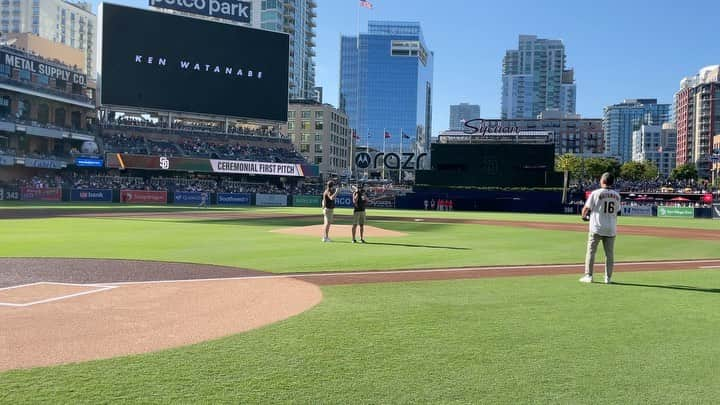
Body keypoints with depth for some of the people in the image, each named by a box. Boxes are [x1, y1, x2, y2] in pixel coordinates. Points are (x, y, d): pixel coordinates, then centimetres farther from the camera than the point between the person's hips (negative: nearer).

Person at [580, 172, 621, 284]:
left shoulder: (596, 193, -8)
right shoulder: (617, 195, 6)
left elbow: (586, 208, -5)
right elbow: (617, 211, 13)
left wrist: (584, 216, 16)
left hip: (597, 228, -4)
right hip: (611, 229, 4)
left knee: (591, 251, 3)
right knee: (610, 253, 10)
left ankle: (588, 275, 1)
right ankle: (608, 278, 13)